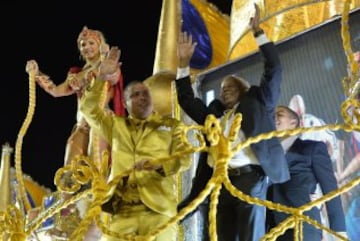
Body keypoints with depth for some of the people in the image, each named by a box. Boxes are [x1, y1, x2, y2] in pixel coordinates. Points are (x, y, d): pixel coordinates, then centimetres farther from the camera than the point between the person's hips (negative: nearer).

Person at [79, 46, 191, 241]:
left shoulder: (172, 126, 16)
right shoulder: (115, 125, 23)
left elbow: (184, 159, 6)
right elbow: (88, 108, 14)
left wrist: (158, 165, -14)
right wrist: (102, 76, 7)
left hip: (158, 208, -1)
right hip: (121, 209, 2)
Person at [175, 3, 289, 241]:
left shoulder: (255, 104, 13)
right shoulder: (214, 112, 24)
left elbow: (273, 70, 8)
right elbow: (187, 99, 28)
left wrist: (258, 32, 6)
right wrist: (184, 63, 22)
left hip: (250, 178, -4)